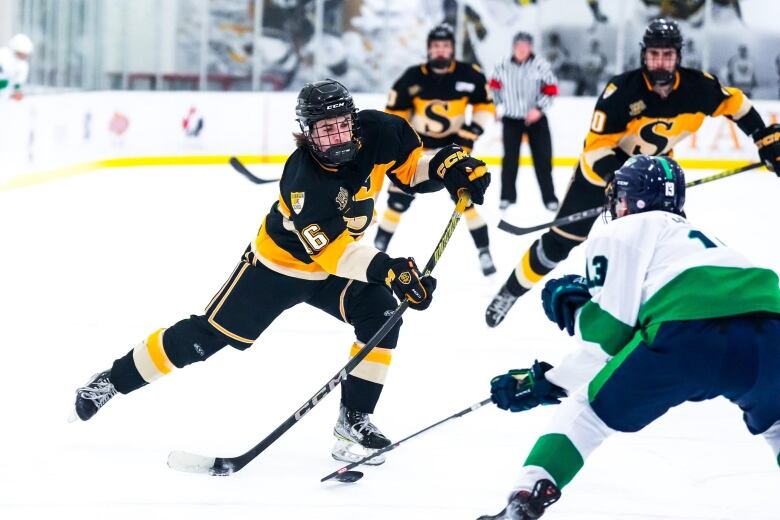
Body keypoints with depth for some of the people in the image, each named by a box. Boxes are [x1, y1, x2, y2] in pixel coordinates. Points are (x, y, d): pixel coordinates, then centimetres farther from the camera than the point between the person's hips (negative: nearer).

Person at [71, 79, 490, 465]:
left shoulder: (376, 132, -21)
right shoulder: (304, 180, -37)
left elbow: (411, 166, -3)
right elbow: (331, 251, -40)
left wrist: (451, 166, -23)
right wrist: (386, 270, -51)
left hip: (339, 260, 5)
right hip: (280, 262, -5)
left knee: (381, 315, -19)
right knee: (207, 335, 0)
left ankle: (354, 421, -8)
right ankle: (114, 380, 17)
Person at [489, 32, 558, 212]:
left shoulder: (541, 65, -10)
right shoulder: (503, 67, -3)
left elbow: (551, 89, -8)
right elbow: (494, 85, 13)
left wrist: (539, 108, -17)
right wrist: (498, 104, 14)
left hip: (536, 118, -1)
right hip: (511, 118, 1)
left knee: (542, 158, 1)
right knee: (510, 157, 3)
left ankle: (549, 197, 7)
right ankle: (507, 196, 14)